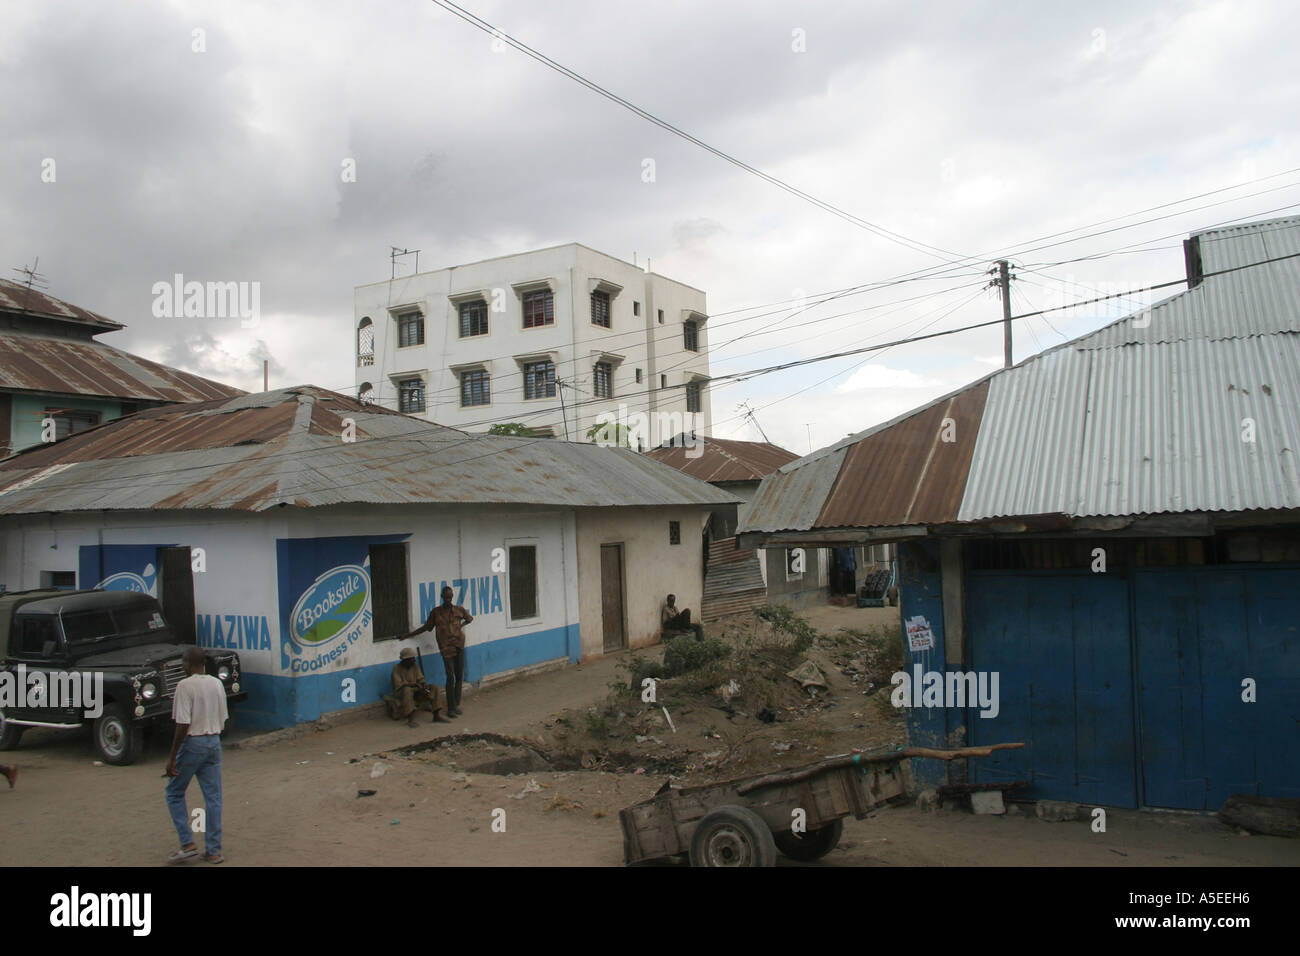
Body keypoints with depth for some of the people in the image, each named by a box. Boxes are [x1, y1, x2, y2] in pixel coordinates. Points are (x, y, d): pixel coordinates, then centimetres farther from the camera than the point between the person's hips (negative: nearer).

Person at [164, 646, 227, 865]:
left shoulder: (185, 686, -14)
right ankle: (213, 850, 11)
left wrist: (172, 758, -13)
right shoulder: (217, 684, 6)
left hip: (192, 743, -6)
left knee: (175, 793, 12)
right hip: (214, 742, 6)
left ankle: (187, 843, 6)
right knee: (213, 797, 8)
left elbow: (182, 725, -18)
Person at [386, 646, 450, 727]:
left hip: (415, 691, 6)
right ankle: (411, 719, -48)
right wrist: (414, 684, -30)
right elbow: (398, 685, -20)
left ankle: (436, 715, -19)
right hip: (401, 693, -6)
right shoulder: (397, 668, -12)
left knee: (434, 688, -12)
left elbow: (421, 680, 3)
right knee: (407, 690, -40)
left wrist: (424, 686, -21)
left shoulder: (414, 666, 5)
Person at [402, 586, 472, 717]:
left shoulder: (459, 610, 6)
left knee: (459, 677, 5)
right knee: (450, 677, -9)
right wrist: (408, 635, 14)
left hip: (459, 646, 2)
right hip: (446, 648, -2)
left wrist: (461, 625, 7)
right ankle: (451, 708, -4)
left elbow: (470, 618, 24)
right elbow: (425, 627, 14)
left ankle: (456, 704, 17)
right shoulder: (435, 612, 3)